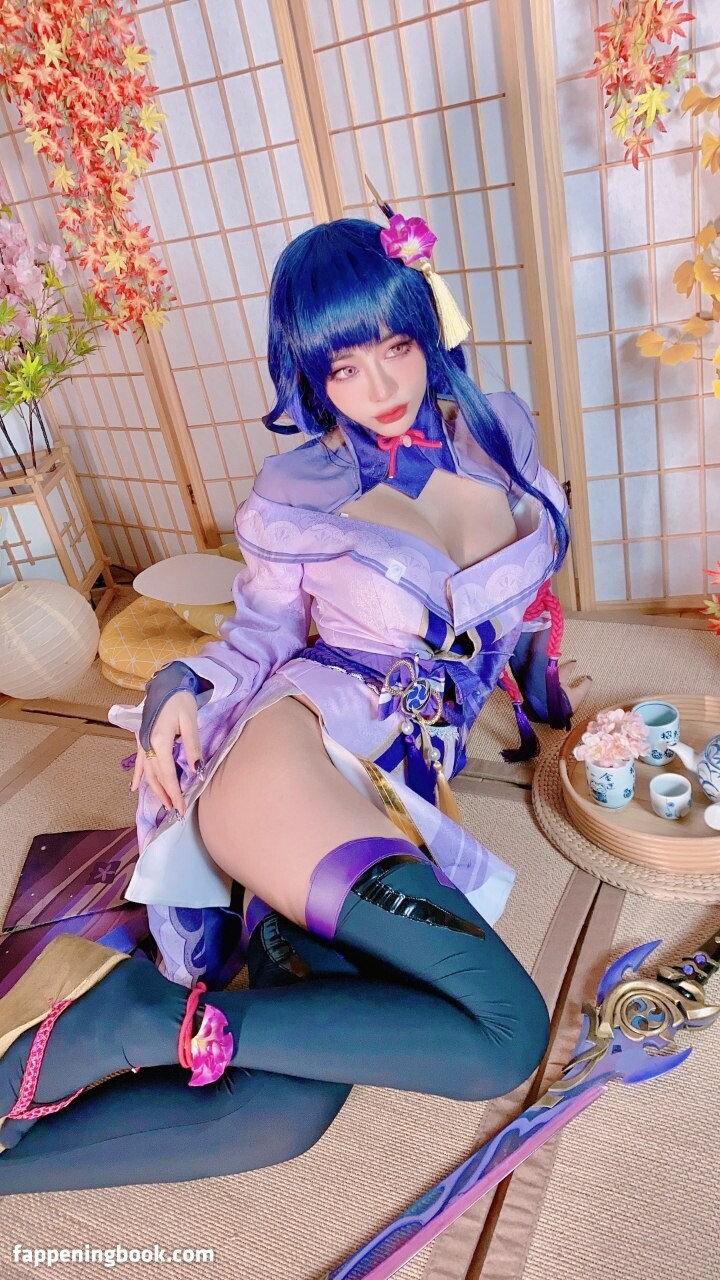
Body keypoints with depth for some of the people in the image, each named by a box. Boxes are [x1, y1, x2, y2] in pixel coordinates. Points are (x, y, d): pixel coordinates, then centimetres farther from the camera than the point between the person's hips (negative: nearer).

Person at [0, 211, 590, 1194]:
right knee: (509, 1033, -23)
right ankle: (128, 1013, -16)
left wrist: (542, 683, 35)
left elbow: (528, 592, 29)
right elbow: (262, 632, 11)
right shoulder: (298, 496, 2)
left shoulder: (500, 435, 13)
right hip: (300, 751, -4)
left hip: (403, 796, 5)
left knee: (279, 1119, -15)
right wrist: (182, 688, -9)